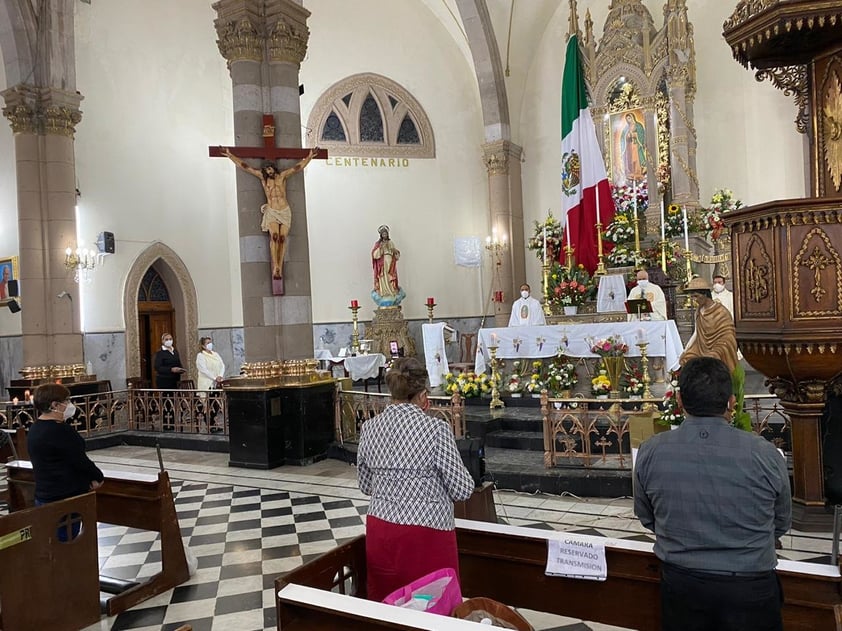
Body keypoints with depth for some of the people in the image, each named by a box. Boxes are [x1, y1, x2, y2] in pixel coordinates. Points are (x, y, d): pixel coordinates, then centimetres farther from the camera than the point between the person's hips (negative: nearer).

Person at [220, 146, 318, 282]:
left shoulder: (283, 175, 5)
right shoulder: (262, 177, 5)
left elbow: (299, 166, 6)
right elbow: (244, 166, 5)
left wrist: (310, 156, 0)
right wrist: (230, 155, 4)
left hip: (285, 212, 1)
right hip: (271, 212, -1)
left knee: (282, 238, -8)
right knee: (274, 236, -22)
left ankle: (280, 268, -5)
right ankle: (275, 267, -26)